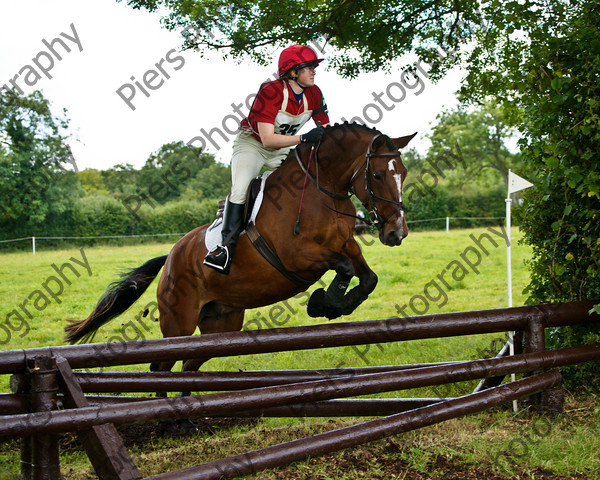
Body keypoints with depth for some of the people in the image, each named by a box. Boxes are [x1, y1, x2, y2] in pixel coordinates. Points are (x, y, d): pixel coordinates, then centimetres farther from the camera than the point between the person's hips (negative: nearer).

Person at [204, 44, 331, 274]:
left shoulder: (314, 94, -10)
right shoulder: (271, 92, -29)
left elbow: (326, 128, -2)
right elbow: (268, 139, -35)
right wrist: (304, 138, -44)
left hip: (282, 150, 6)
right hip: (252, 144, -6)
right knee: (240, 188, -28)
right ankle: (227, 247, -30)